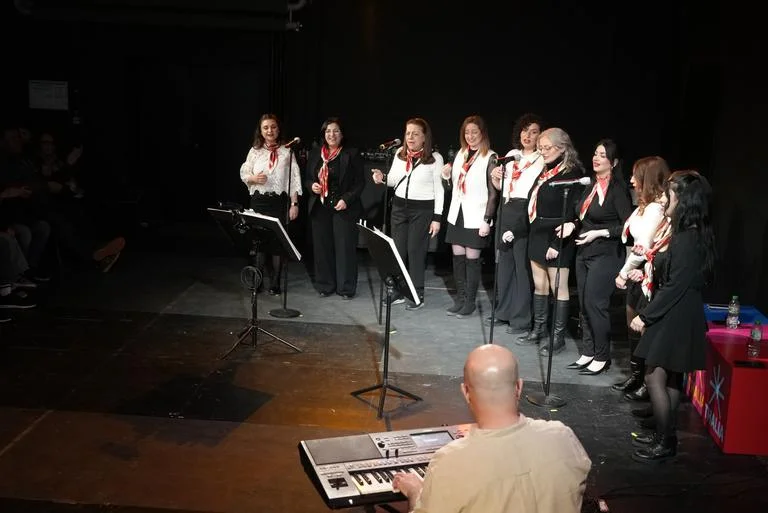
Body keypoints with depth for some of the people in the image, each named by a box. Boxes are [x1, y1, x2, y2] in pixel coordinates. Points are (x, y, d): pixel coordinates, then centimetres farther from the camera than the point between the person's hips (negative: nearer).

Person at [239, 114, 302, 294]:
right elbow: (243, 174, 7)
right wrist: (253, 178, -15)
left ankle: (275, 283, 10)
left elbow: (294, 178, -1)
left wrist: (294, 203, -7)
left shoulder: (286, 151, 1)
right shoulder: (254, 151, 7)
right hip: (259, 201, 1)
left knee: (278, 241, 1)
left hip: (280, 201, -1)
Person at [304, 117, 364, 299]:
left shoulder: (352, 154, -2)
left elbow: (360, 182, -2)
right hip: (320, 208, 4)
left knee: (345, 248, -1)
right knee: (322, 247, 6)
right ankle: (325, 286, 18)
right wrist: (312, 185, -5)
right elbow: (306, 178, 17)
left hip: (344, 209, -4)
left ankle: (346, 288, 9)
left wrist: (347, 199, -14)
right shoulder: (315, 154, 10)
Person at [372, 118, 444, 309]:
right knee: (398, 249, 6)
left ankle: (417, 295, 9)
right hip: (399, 207, 5)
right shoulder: (400, 153, 6)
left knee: (415, 251, -2)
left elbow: (439, 189, -5)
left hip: (423, 209, -5)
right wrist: (382, 178, -7)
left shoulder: (435, 158, -6)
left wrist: (437, 218, -8)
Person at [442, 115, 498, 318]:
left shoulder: (490, 158, -7)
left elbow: (493, 193, -10)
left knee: (472, 258, -1)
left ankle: (470, 302, 8)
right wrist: (446, 177, -3)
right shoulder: (460, 154, 11)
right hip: (457, 214, 6)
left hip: (476, 217, -6)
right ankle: (460, 299, 18)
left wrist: (486, 220, -15)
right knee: (458, 256, 8)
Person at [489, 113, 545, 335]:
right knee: (505, 263, 13)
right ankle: (504, 312, 25)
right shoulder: (511, 155, 15)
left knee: (523, 266, -3)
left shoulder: (542, 160, -5)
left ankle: (522, 319, 5)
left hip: (526, 214, -7)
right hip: (507, 212, 7)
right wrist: (495, 178, 4)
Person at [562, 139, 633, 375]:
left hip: (606, 255, -8)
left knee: (595, 304, -5)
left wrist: (599, 233, -18)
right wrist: (573, 225, 5)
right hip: (584, 253, 8)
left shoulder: (617, 189, -12)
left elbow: (628, 225, -16)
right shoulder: (591, 186, 10)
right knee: (584, 304, 11)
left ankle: (602, 357, 9)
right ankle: (588, 353, 22)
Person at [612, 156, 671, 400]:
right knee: (633, 326, 16)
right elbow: (632, 241, 6)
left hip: (645, 277, -9)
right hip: (635, 276, 9)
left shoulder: (655, 209, -19)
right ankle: (636, 376, 29)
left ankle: (649, 384, 12)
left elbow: (642, 249, -21)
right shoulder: (646, 206, 10)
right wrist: (626, 273, -2)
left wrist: (624, 272, -8)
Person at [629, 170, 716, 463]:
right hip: (674, 317, 10)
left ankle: (665, 443, 6)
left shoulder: (687, 239, -21)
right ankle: (666, 435, 26)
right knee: (671, 378, 16)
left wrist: (646, 316, -18)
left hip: (675, 319, -10)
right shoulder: (690, 234, 9)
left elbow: (676, 286, -22)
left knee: (655, 378, -3)